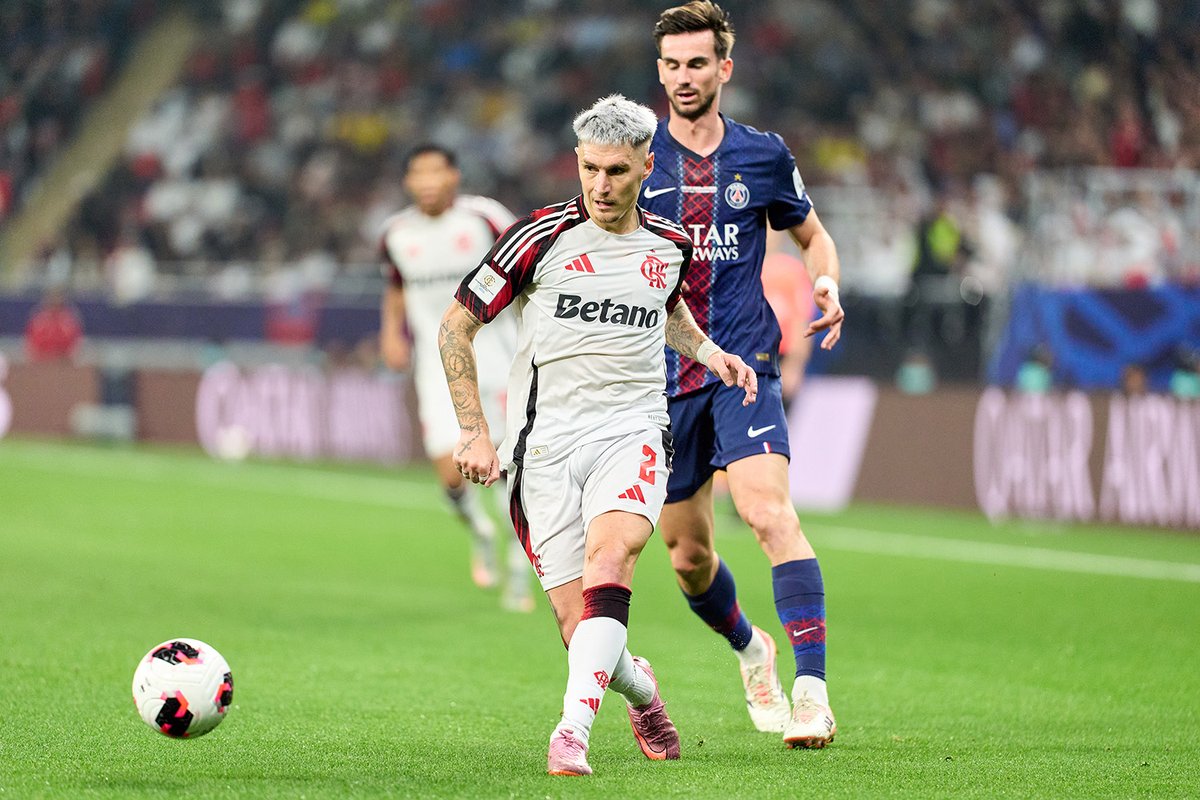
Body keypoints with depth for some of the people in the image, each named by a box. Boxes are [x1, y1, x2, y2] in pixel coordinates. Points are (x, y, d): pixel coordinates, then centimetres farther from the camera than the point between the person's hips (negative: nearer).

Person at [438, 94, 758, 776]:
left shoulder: (670, 245, 9)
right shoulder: (543, 235, -3)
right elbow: (456, 325, 4)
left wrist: (709, 352, 16)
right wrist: (474, 431, -1)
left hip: (632, 431, 1)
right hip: (545, 445, -1)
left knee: (610, 551, -31)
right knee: (579, 629, -8)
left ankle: (574, 729, -38)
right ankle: (639, 688, 27)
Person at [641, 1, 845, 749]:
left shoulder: (762, 155, 4)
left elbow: (813, 234, 19)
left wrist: (827, 283, -3)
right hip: (662, 375, 2)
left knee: (768, 510, -24)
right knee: (688, 555, 8)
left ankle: (811, 689, -27)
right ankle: (749, 648, 40)